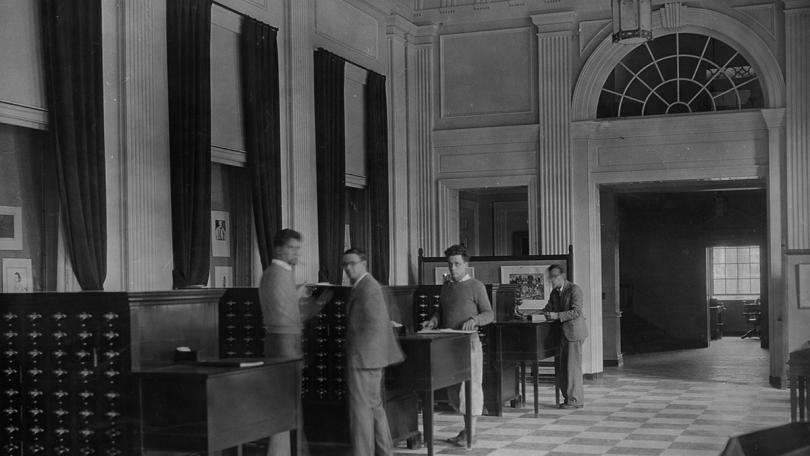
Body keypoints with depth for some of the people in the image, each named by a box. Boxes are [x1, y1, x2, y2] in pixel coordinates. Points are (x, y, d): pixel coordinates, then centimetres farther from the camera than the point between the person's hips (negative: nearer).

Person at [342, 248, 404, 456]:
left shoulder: (368, 288, -16)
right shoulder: (364, 286, 16)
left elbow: (375, 324, -22)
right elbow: (378, 320, 22)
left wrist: (356, 351, -17)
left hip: (363, 358, -11)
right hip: (370, 358, 11)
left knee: (361, 408, -6)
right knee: (374, 406, 18)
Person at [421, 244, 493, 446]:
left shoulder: (476, 286, -3)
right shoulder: (446, 286, 15)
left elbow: (489, 314, -4)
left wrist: (474, 320, -22)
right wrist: (433, 321, 3)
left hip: (468, 342, -6)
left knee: (471, 385, -5)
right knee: (454, 387, 9)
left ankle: (472, 431, 2)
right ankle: (467, 428, 19)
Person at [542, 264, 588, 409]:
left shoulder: (574, 289, -12)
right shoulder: (554, 292, 15)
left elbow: (576, 312, -20)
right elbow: (549, 309, 12)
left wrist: (557, 315, -26)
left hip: (574, 331, -8)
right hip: (562, 332, 8)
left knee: (573, 366, -6)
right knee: (563, 366, 9)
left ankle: (575, 400, -1)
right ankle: (568, 397, 16)